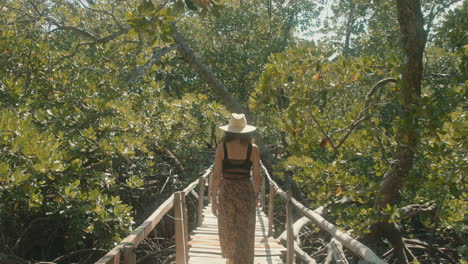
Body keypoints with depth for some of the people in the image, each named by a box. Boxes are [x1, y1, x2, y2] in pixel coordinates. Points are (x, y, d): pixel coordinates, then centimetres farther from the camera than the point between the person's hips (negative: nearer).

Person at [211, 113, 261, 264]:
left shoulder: (221, 147, -8)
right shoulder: (253, 149, -7)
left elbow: (216, 175, -9)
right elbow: (257, 177, -4)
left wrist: (213, 198, 1)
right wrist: (256, 196, 11)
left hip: (226, 193, 1)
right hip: (246, 193, -1)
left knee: (228, 230, 23)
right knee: (244, 235, 9)